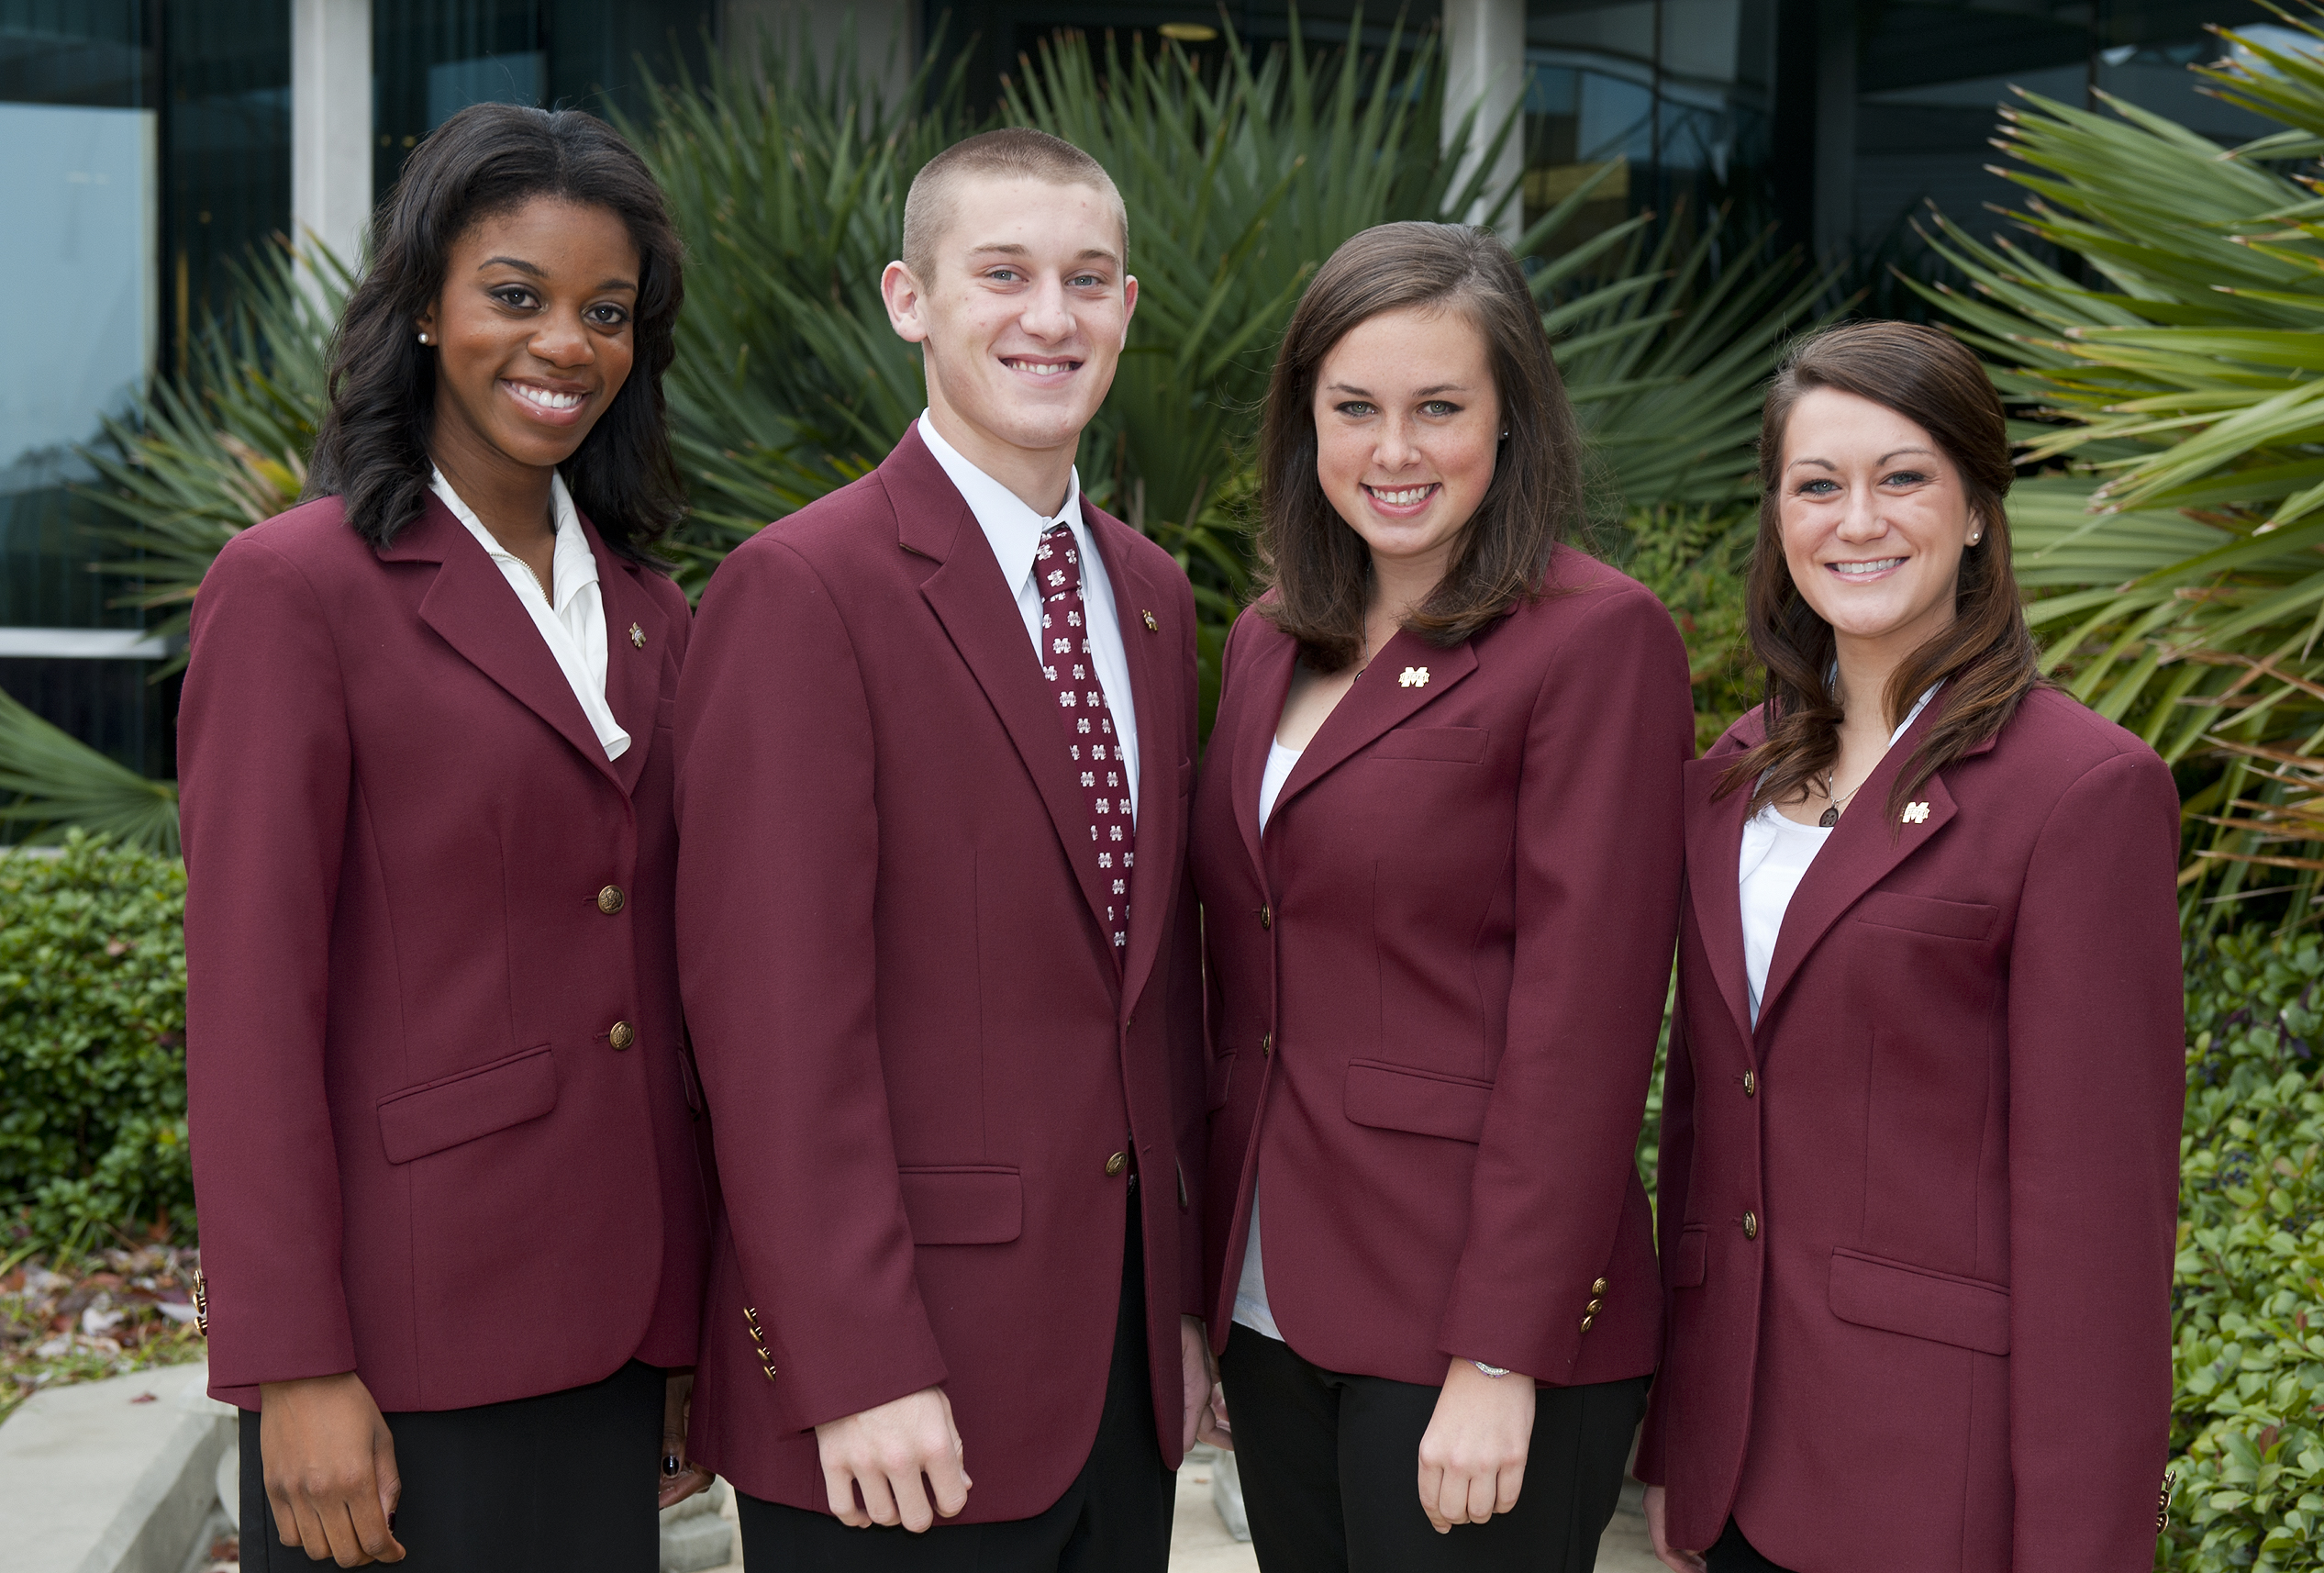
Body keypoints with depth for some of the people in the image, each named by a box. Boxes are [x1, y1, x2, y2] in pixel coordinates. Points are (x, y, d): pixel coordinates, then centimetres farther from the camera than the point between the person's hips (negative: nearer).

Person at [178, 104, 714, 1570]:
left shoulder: (649, 612, 12)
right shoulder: (296, 587, -7)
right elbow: (249, 1005, -11)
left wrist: (692, 1328, 12)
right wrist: (297, 1375, -14)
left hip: (607, 1329, 6)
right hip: (408, 1331, -6)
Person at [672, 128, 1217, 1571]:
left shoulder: (1154, 594, 11)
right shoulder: (804, 590, -13)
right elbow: (778, 1016, -17)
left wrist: (1185, 1295, 13)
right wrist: (858, 1373, -19)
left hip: (1127, 1356, 7)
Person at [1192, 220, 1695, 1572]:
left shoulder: (1600, 638, -11)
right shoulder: (1271, 644, 10)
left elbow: (1582, 1019, -15)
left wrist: (1501, 1360, -18)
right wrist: (1207, 1284, 11)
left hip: (1472, 1325, -6)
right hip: (1272, 1309, 6)